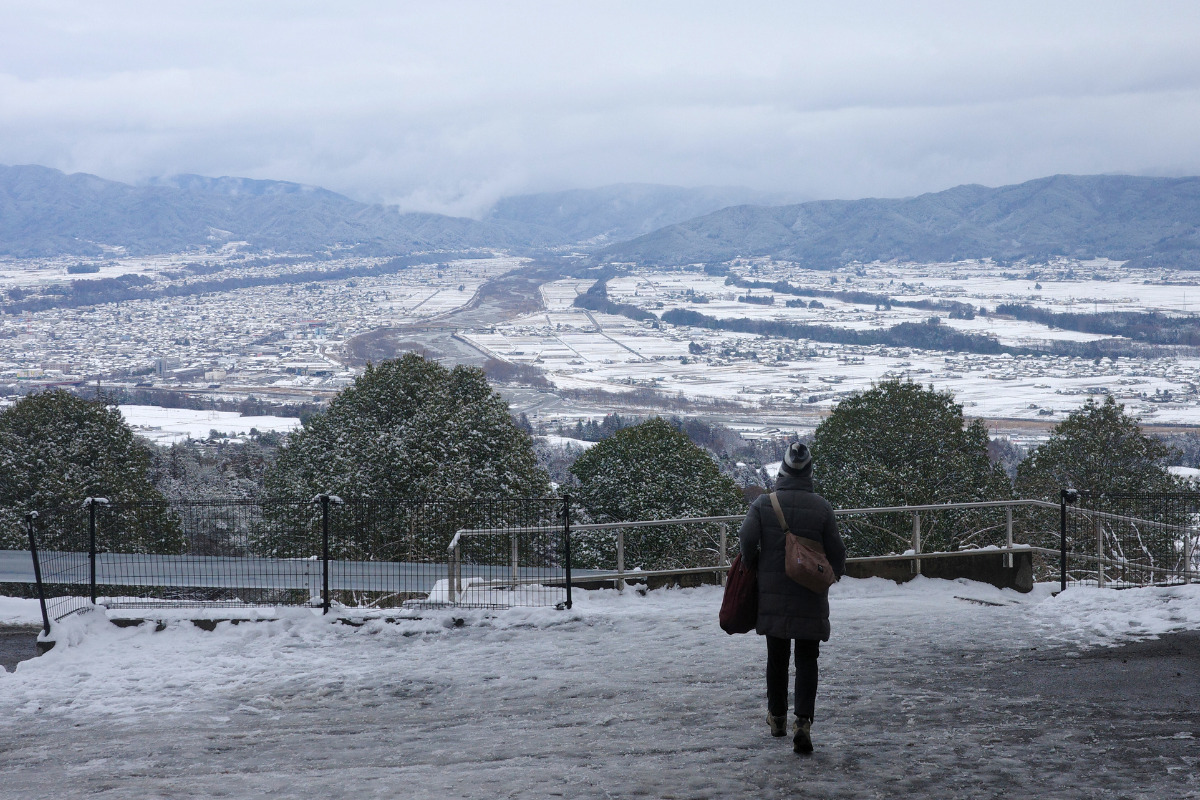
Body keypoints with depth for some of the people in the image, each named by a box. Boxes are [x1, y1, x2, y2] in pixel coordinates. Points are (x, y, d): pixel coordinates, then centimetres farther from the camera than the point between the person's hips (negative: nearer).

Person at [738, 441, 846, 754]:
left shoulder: (764, 503, -6)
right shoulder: (821, 506, -6)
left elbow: (747, 539, -13)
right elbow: (835, 550, -2)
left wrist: (752, 566, 7)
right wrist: (837, 572, 19)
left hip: (772, 596, 1)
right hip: (810, 598, -1)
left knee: (777, 657, 16)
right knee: (807, 659, 5)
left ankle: (777, 717, 28)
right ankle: (803, 721, -9)